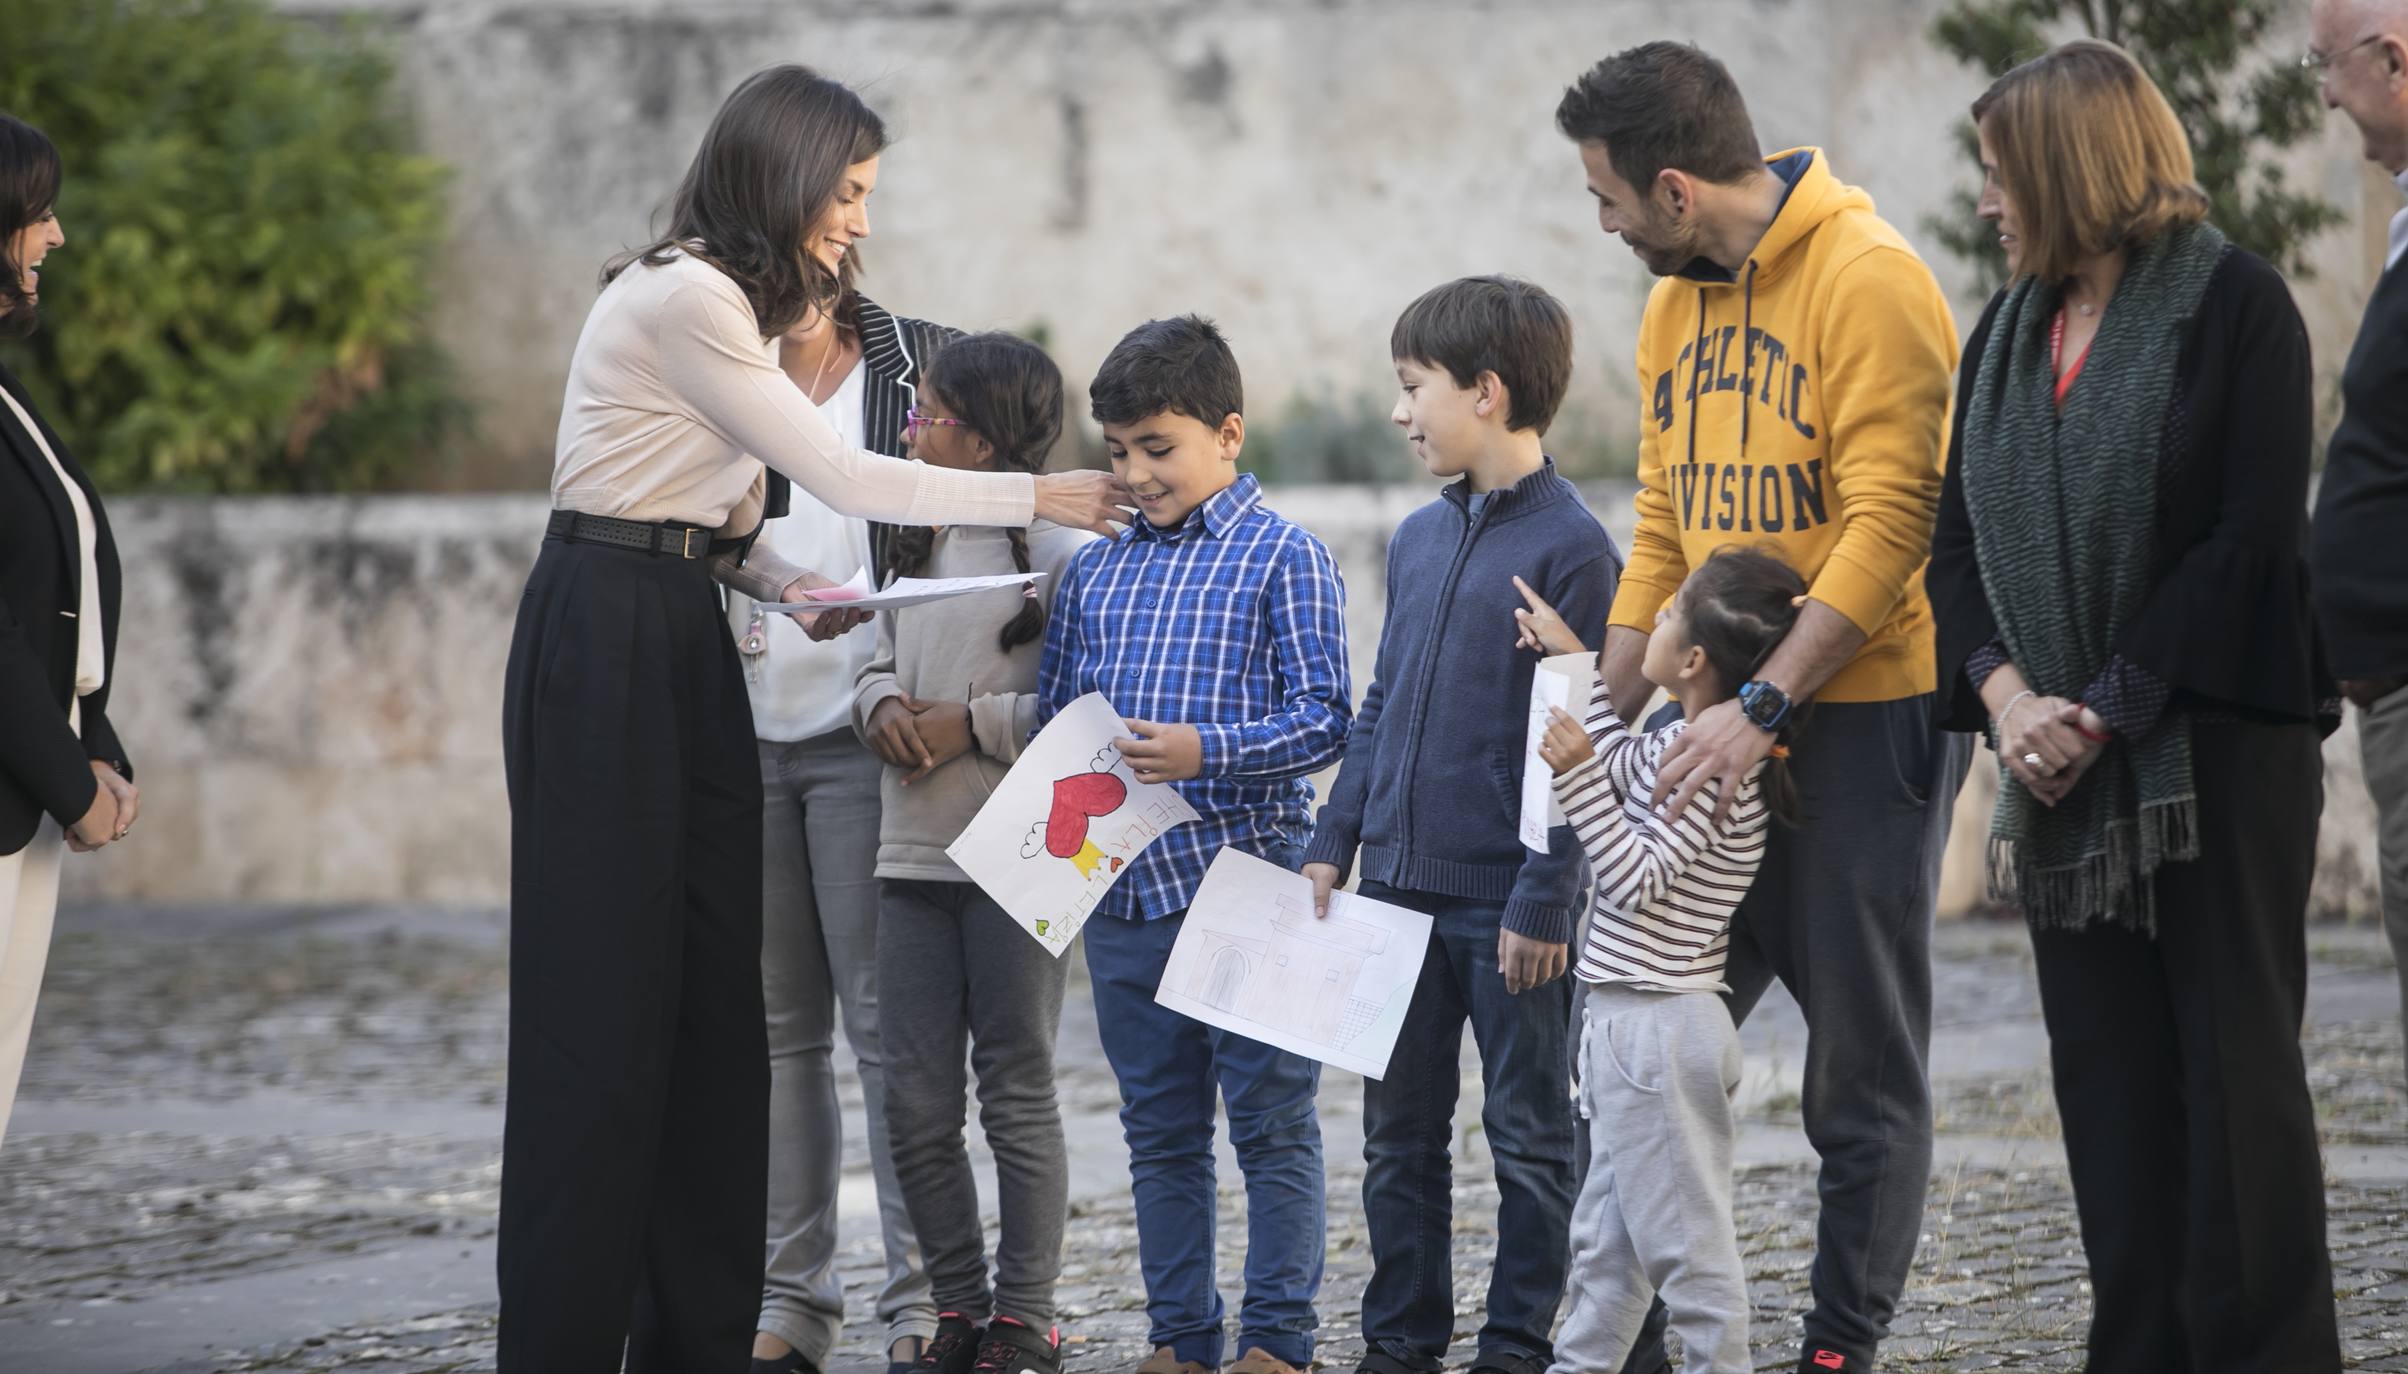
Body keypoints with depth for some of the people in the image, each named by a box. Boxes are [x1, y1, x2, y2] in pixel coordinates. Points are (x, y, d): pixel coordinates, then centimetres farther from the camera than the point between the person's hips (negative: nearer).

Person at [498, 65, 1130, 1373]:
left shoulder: (726, 303, 15)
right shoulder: (681, 300, -16)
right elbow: (843, 477, -14)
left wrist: (781, 581, -1)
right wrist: (1038, 496, -7)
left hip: (683, 637, 10)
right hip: (603, 639, -10)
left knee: (713, 995, 7)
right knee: (603, 1004, -7)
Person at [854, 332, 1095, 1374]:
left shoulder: (1057, 553, -9)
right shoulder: (916, 545, 14)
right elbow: (880, 656, 22)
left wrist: (974, 724, -16)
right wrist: (882, 706, 1)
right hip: (912, 858, 7)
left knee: (1017, 1097, 1)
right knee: (916, 1105, 6)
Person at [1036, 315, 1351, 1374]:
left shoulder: (1283, 558, -3)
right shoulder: (1093, 571, 13)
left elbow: (1323, 719, -9)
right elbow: (1052, 712, 18)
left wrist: (1207, 750, -21)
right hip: (1122, 885, 5)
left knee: (1271, 1122, 0)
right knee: (1160, 1129, 11)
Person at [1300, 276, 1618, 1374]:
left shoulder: (1569, 547, -11)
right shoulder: (1418, 539, 11)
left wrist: (1542, 901, -16)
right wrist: (1334, 843, 12)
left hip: (1506, 903, -7)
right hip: (1400, 883, 7)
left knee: (1529, 1138, 4)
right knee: (1398, 1135, 11)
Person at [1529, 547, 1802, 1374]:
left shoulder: (1715, 768, -18)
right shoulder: (1679, 746, 9)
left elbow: (1637, 881, -22)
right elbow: (1622, 766, 30)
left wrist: (1577, 774, -26)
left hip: (1659, 1028, -10)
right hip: (1626, 1021, 10)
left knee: (1683, 1238, -5)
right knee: (1606, 1244, 17)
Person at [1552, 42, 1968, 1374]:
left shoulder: (1868, 281, -13)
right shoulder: (1675, 301, 12)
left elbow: (1889, 522, -19)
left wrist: (1763, 703, -24)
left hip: (1865, 714, -7)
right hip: (1725, 726, 7)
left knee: (1863, 1075, 1)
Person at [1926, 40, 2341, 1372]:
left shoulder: (2232, 304, -5)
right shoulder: (2010, 332, 15)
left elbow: (2250, 536, -12)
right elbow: (1957, 536, 11)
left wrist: (2107, 707, -15)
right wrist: (2006, 692, -7)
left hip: (2218, 748, -6)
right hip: (2065, 757, 6)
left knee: (2234, 1062, -5)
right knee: (2105, 1068, 5)